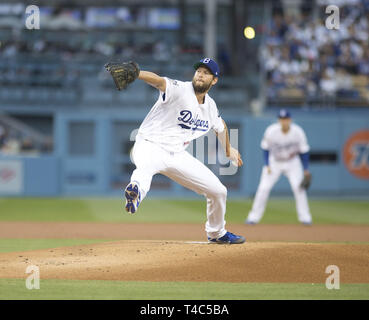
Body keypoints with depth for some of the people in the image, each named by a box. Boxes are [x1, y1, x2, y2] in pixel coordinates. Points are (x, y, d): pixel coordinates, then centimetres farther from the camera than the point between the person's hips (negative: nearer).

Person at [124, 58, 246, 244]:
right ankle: (135, 190, -78)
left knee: (218, 191, 8)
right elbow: (158, 81, -34)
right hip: (150, 146, -7)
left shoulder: (210, 106, 9)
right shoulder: (179, 90, -13)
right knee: (146, 166, -44)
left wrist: (228, 149, 46)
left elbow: (220, 125, 31)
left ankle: (216, 233, 33)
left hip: (177, 155, 7)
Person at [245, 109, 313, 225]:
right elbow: (265, 148, -5)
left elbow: (304, 151, -8)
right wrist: (267, 165, -12)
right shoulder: (271, 131, -22)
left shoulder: (298, 132, -21)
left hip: (293, 163, 0)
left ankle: (305, 217, -3)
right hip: (274, 162, 0)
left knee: (299, 187, -14)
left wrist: (305, 169, -8)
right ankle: (254, 217, 0)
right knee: (263, 188, -9)